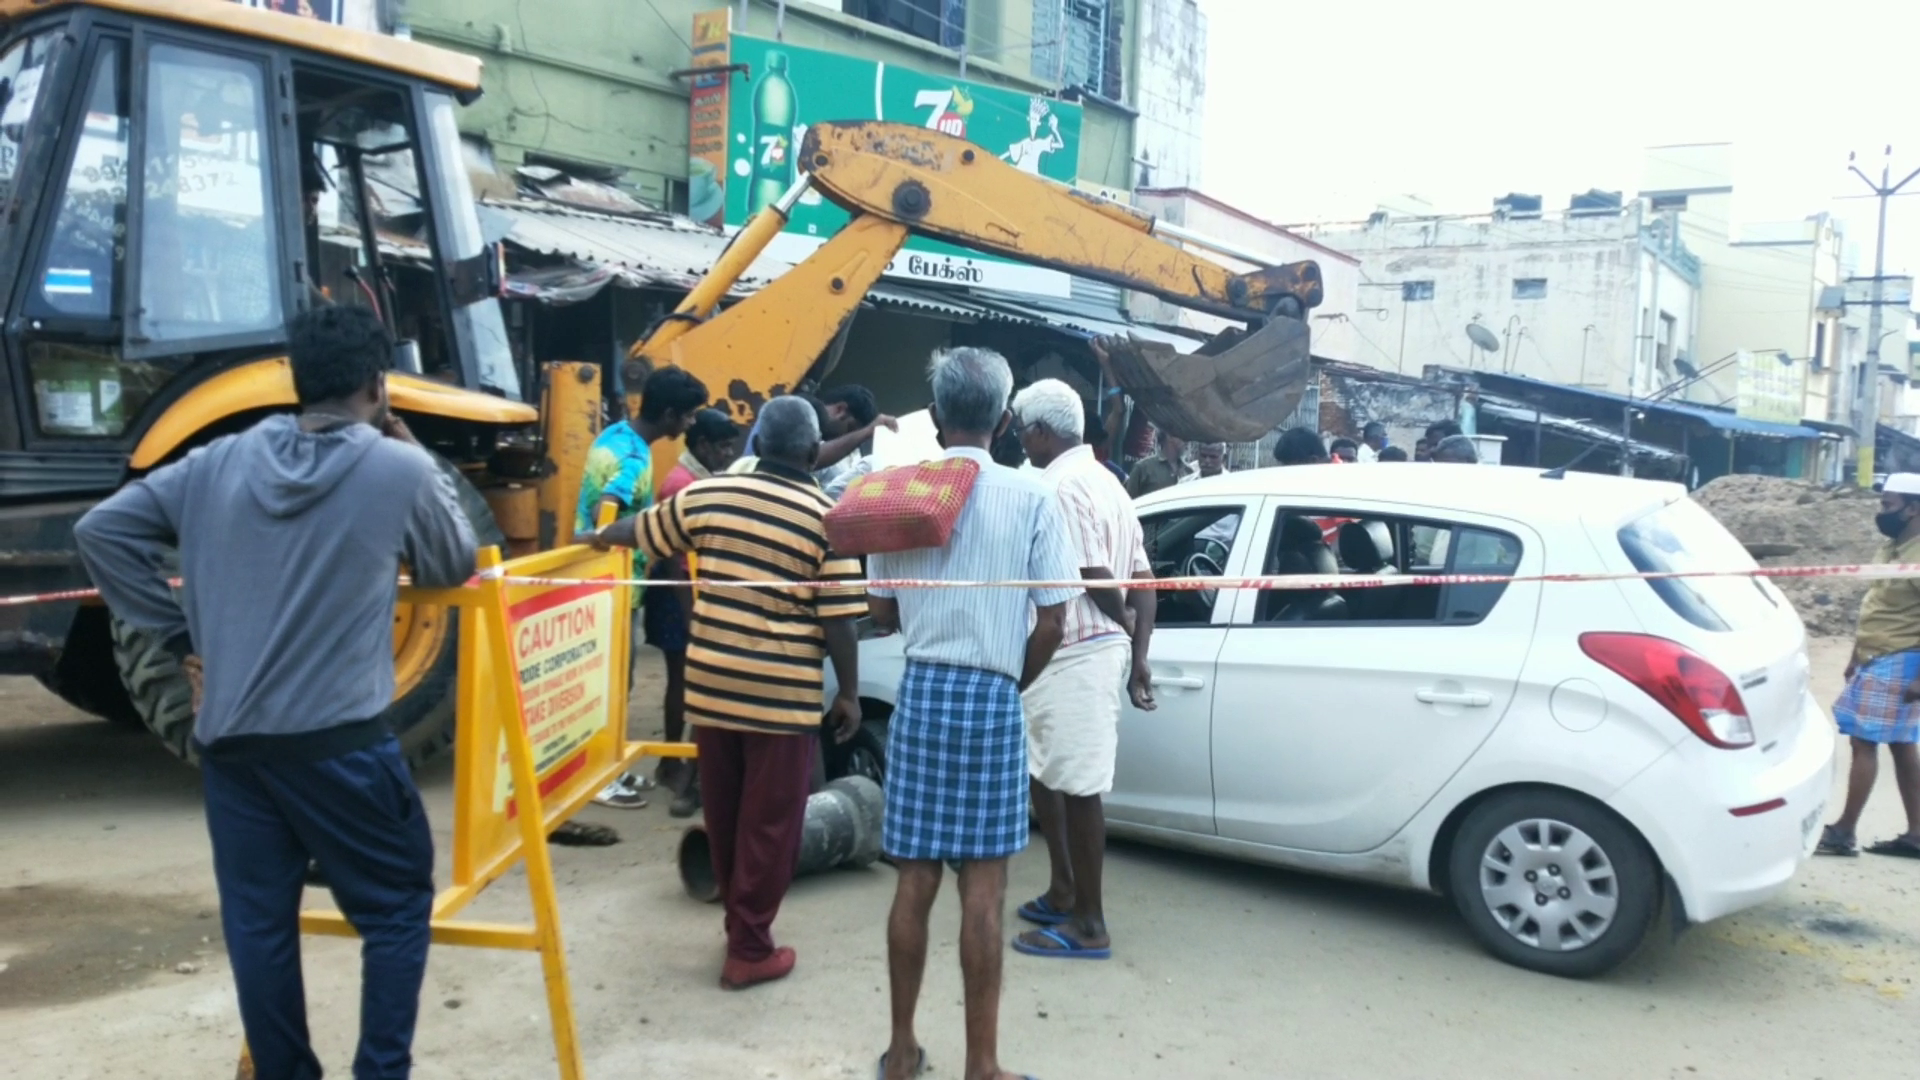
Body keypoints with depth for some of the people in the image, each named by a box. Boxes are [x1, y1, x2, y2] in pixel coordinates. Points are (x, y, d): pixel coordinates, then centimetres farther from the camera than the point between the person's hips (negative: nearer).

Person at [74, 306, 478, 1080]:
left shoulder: (218, 463, 6)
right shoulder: (398, 470, -8)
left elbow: (101, 530, 9)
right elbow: (454, 567, 8)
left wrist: (180, 631, 11)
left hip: (228, 735, 5)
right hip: (339, 738, -5)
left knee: (256, 919, 13)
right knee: (397, 905, 10)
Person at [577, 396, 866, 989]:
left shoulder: (706, 495, 2)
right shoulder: (827, 518, -8)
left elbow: (640, 528, 19)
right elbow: (839, 619, -9)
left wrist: (596, 537, 40)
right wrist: (848, 693, 2)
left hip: (711, 682, 4)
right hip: (782, 692, -4)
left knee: (724, 813, 18)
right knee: (769, 822, 7)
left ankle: (740, 921, 35)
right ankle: (750, 950, 14)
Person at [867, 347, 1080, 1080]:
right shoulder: (1030, 498, -7)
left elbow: (881, 612, 7)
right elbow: (1050, 624, -6)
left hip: (920, 691, 3)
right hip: (991, 696, -3)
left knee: (915, 879, 10)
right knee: (982, 889, 3)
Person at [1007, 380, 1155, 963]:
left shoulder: (1061, 487, -15)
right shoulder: (1105, 481, 16)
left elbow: (1095, 577, -20)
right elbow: (1141, 577, 13)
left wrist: (1123, 624, -1)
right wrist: (1137, 655, 11)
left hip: (1074, 655, -11)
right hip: (1101, 649, 11)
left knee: (1077, 787, -3)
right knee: (1046, 775, 19)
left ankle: (1088, 925, 5)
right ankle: (1063, 893, 29)